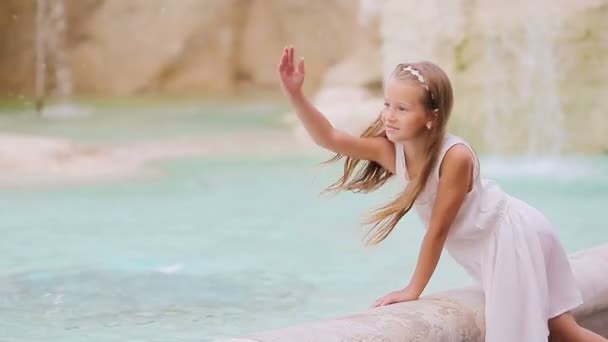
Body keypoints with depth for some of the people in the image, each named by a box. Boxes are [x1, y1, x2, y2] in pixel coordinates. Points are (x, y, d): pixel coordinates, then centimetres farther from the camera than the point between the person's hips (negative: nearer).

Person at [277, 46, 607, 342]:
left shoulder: (456, 156, -33)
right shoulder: (391, 150, -15)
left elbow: (438, 229, -27)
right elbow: (330, 138, -20)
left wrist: (414, 289, -19)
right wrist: (295, 94, -32)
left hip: (513, 235, -7)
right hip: (483, 247, 7)